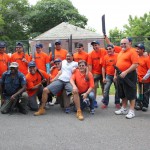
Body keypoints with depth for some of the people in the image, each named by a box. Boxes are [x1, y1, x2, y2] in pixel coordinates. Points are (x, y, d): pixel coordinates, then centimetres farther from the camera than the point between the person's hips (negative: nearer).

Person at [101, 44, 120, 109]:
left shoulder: (117, 56, -6)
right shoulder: (105, 57, 2)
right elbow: (103, 68, 4)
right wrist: (103, 77, 0)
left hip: (116, 75, -1)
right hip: (108, 76, 2)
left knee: (117, 89, 8)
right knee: (106, 90, -2)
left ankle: (117, 103, 21)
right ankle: (105, 103, 7)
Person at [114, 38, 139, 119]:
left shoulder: (132, 52, -11)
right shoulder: (120, 52, 15)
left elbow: (135, 64, -20)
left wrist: (126, 72, -24)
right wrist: (116, 74, 17)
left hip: (129, 75, -8)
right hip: (120, 75, 9)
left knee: (130, 93, -3)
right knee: (122, 93, 14)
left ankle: (131, 111, 4)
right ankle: (123, 109, 25)